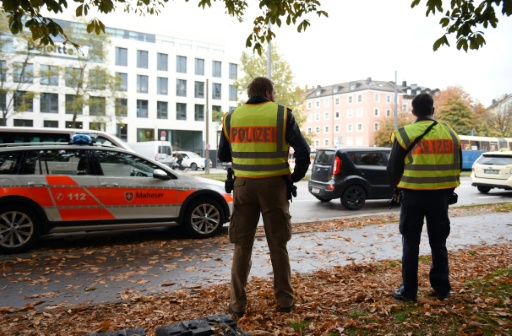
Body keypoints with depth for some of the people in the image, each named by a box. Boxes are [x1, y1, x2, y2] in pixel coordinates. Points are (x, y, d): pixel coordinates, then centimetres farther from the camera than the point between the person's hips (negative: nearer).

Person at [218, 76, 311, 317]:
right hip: (274, 185, -1)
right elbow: (303, 151, -7)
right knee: (278, 245, 12)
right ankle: (285, 300, 21)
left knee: (242, 246, 11)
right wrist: (295, 177, 7)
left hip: (244, 186, 1)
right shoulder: (282, 114, -4)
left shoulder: (231, 117, 3)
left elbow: (222, 155, 11)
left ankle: (237, 303, 14)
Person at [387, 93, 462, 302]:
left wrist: (397, 186, 15)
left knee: (411, 243, 5)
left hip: (413, 194, -3)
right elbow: (457, 165, 12)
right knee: (438, 242, 15)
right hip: (440, 195, 4)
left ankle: (409, 290, 11)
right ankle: (442, 289, 24)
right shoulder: (450, 133, 5)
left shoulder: (405, 134, -8)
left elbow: (394, 167, -4)